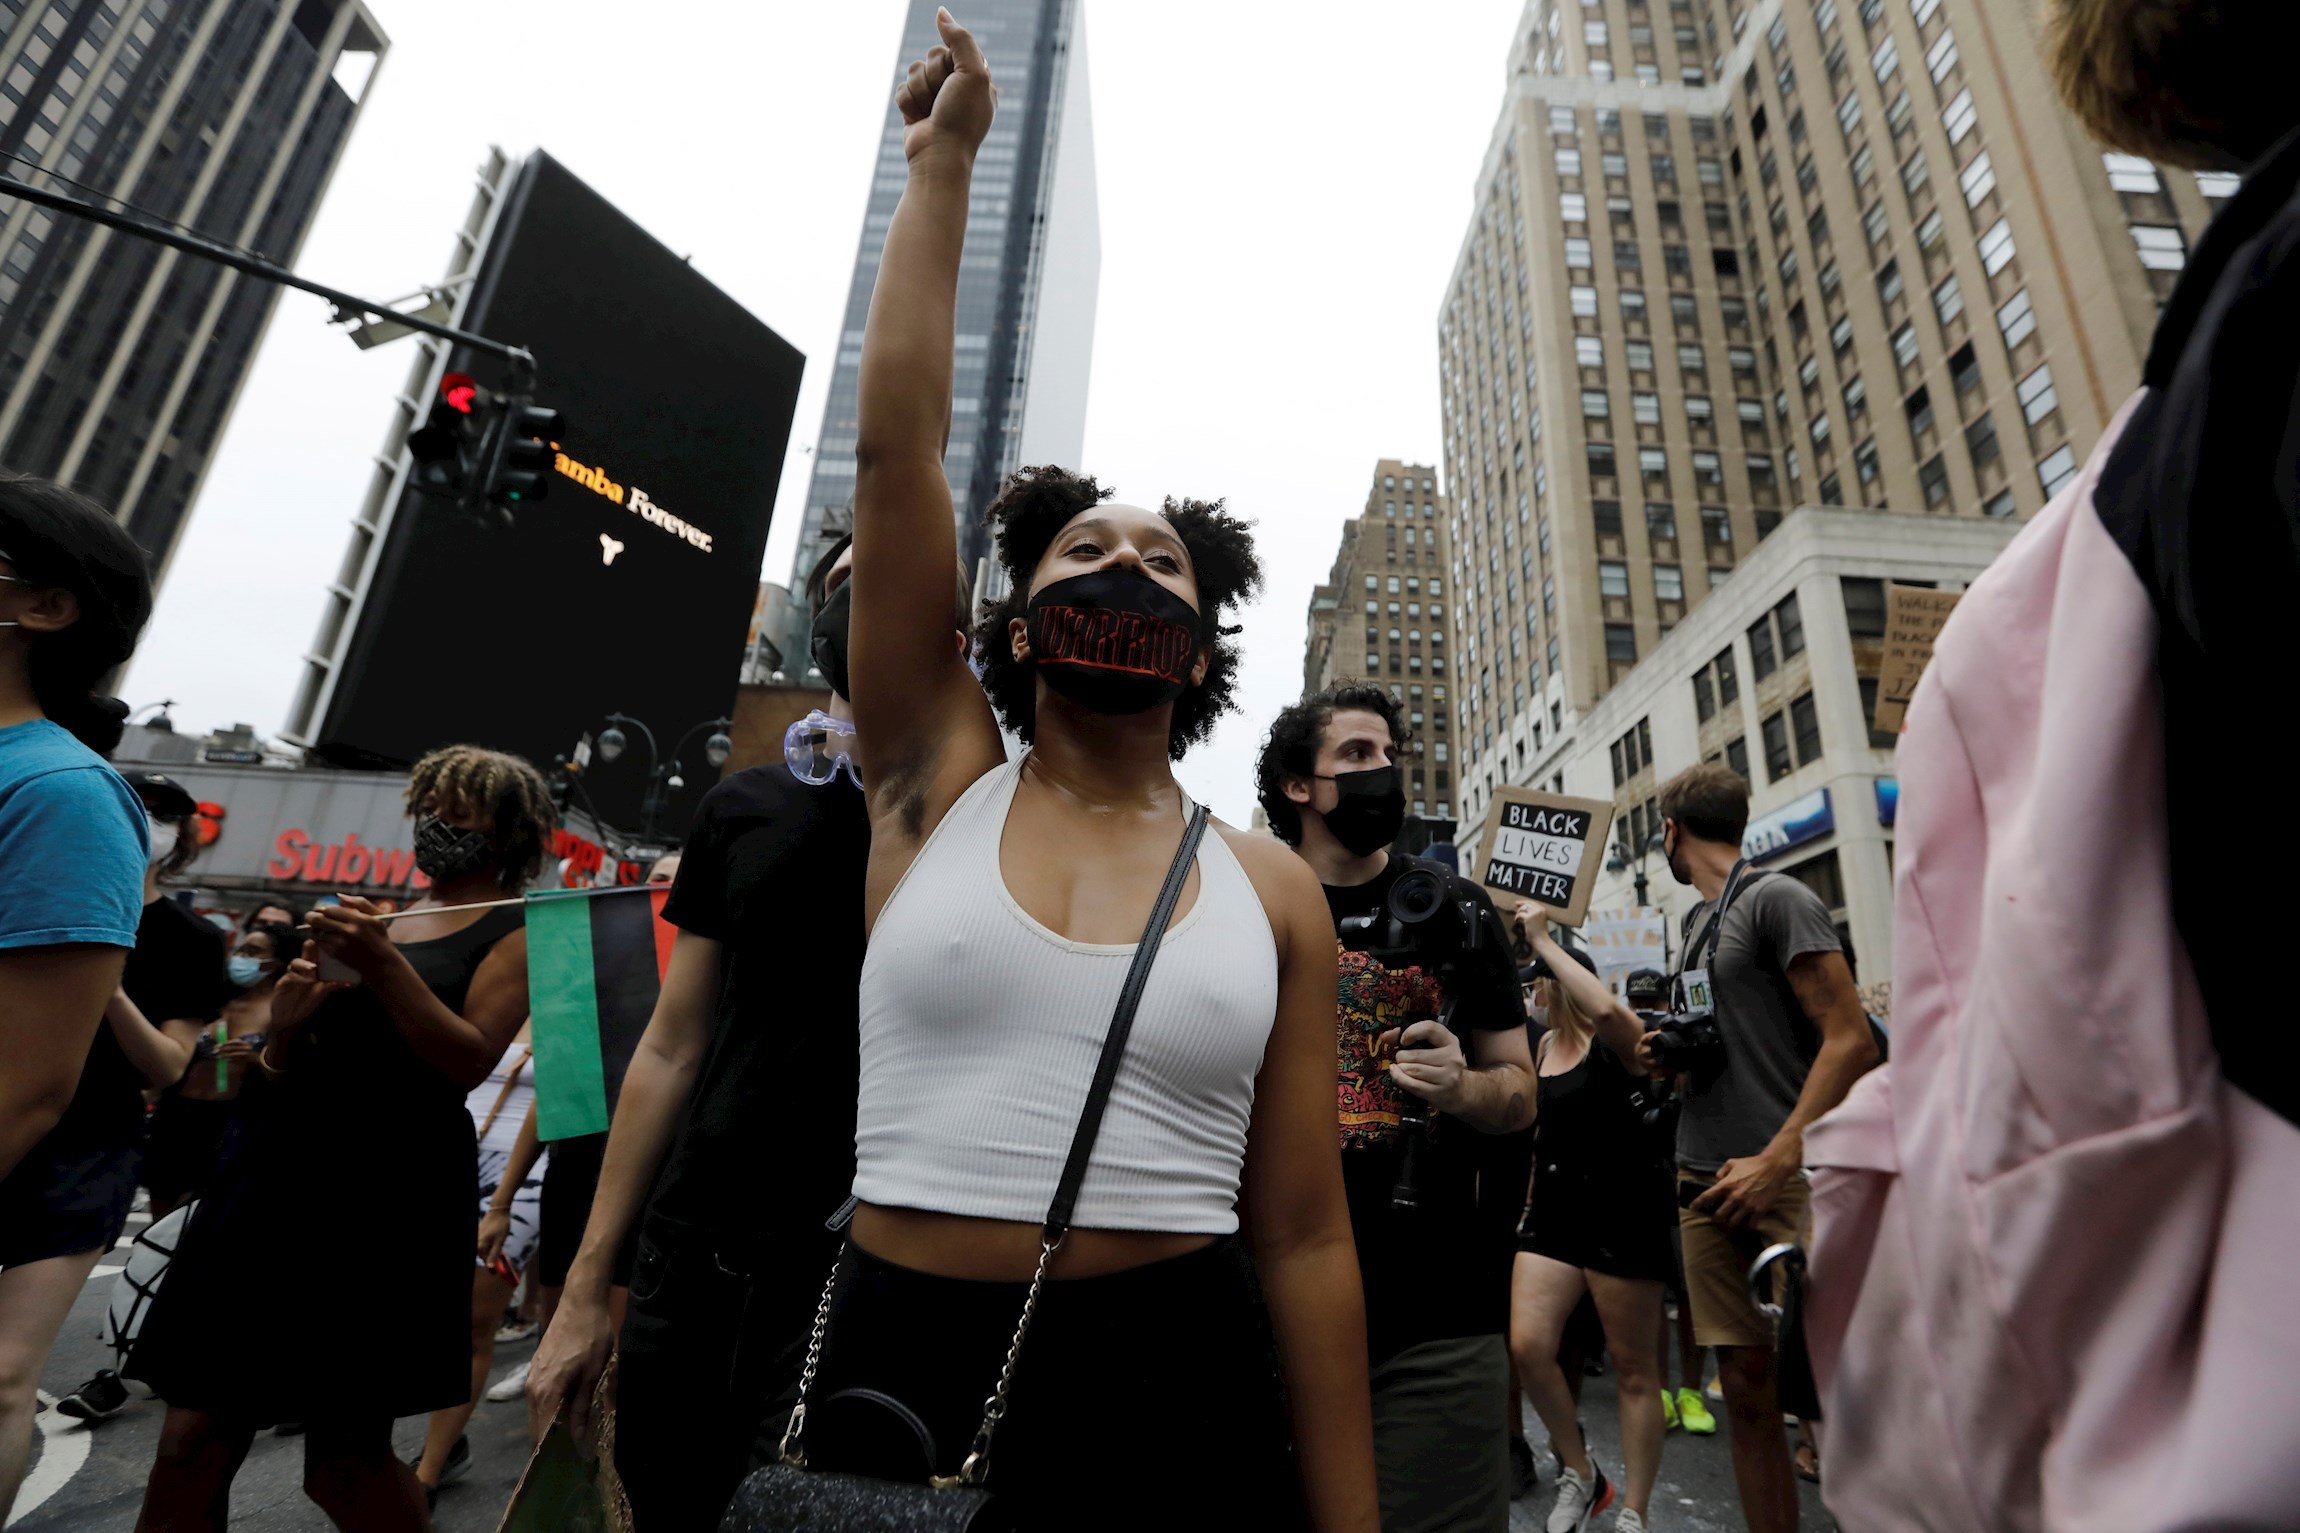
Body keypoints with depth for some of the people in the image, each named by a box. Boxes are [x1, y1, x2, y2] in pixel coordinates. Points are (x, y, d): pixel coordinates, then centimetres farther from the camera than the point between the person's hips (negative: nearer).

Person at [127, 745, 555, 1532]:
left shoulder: (515, 931, -3)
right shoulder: (375, 916, 16)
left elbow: (466, 1063, -14)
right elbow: (283, 1078, 18)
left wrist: (384, 966, -20)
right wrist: (286, 1028, -4)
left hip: (391, 1190, -6)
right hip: (279, 1168, 6)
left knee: (344, 1462, -1)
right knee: (193, 1442, 5)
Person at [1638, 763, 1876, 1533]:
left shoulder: (1776, 898, -5)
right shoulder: (1696, 921, 18)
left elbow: (1852, 1040, -13)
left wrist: (1775, 1160, -19)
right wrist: (1667, 1056, 5)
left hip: (1786, 1180, -7)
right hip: (1708, 1182, 7)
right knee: (1746, 1387, 9)